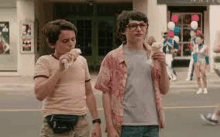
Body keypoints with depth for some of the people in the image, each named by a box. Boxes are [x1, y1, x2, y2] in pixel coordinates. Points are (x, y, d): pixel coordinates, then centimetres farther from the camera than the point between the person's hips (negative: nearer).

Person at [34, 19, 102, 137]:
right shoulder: (44, 61, -3)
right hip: (55, 127, -4)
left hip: (81, 124, 4)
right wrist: (60, 69, -17)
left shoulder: (82, 60, 13)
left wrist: (96, 121, 12)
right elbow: (39, 94, -16)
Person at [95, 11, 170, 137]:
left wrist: (163, 65, -5)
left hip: (152, 125, 4)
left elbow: (164, 90, 11)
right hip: (126, 125, -3)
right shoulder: (113, 58, 1)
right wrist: (110, 126, -7)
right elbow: (106, 92, -1)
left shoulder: (153, 56, 11)